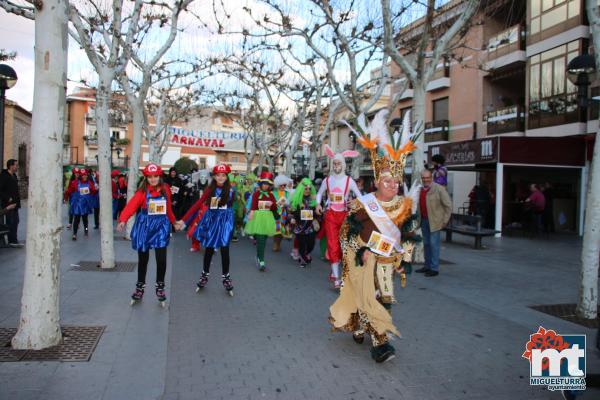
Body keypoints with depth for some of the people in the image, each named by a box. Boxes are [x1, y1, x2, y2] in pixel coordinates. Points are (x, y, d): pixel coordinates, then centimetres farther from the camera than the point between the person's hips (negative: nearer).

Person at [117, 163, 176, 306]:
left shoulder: (166, 189, 1)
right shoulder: (142, 191, -9)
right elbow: (131, 205, -23)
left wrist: (173, 221, 22)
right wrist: (123, 220, -39)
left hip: (161, 226, 1)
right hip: (144, 226, -1)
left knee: (161, 258, -5)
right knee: (143, 258, 10)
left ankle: (160, 287, 15)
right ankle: (140, 287, 27)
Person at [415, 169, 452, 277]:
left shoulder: (439, 189, -10)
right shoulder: (421, 189, 9)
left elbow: (448, 205, -9)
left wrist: (445, 221, -10)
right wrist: (420, 219, 11)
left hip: (434, 221, -6)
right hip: (424, 220, 6)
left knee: (433, 244, -4)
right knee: (426, 243, 12)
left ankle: (434, 268, 3)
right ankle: (427, 266, 23)